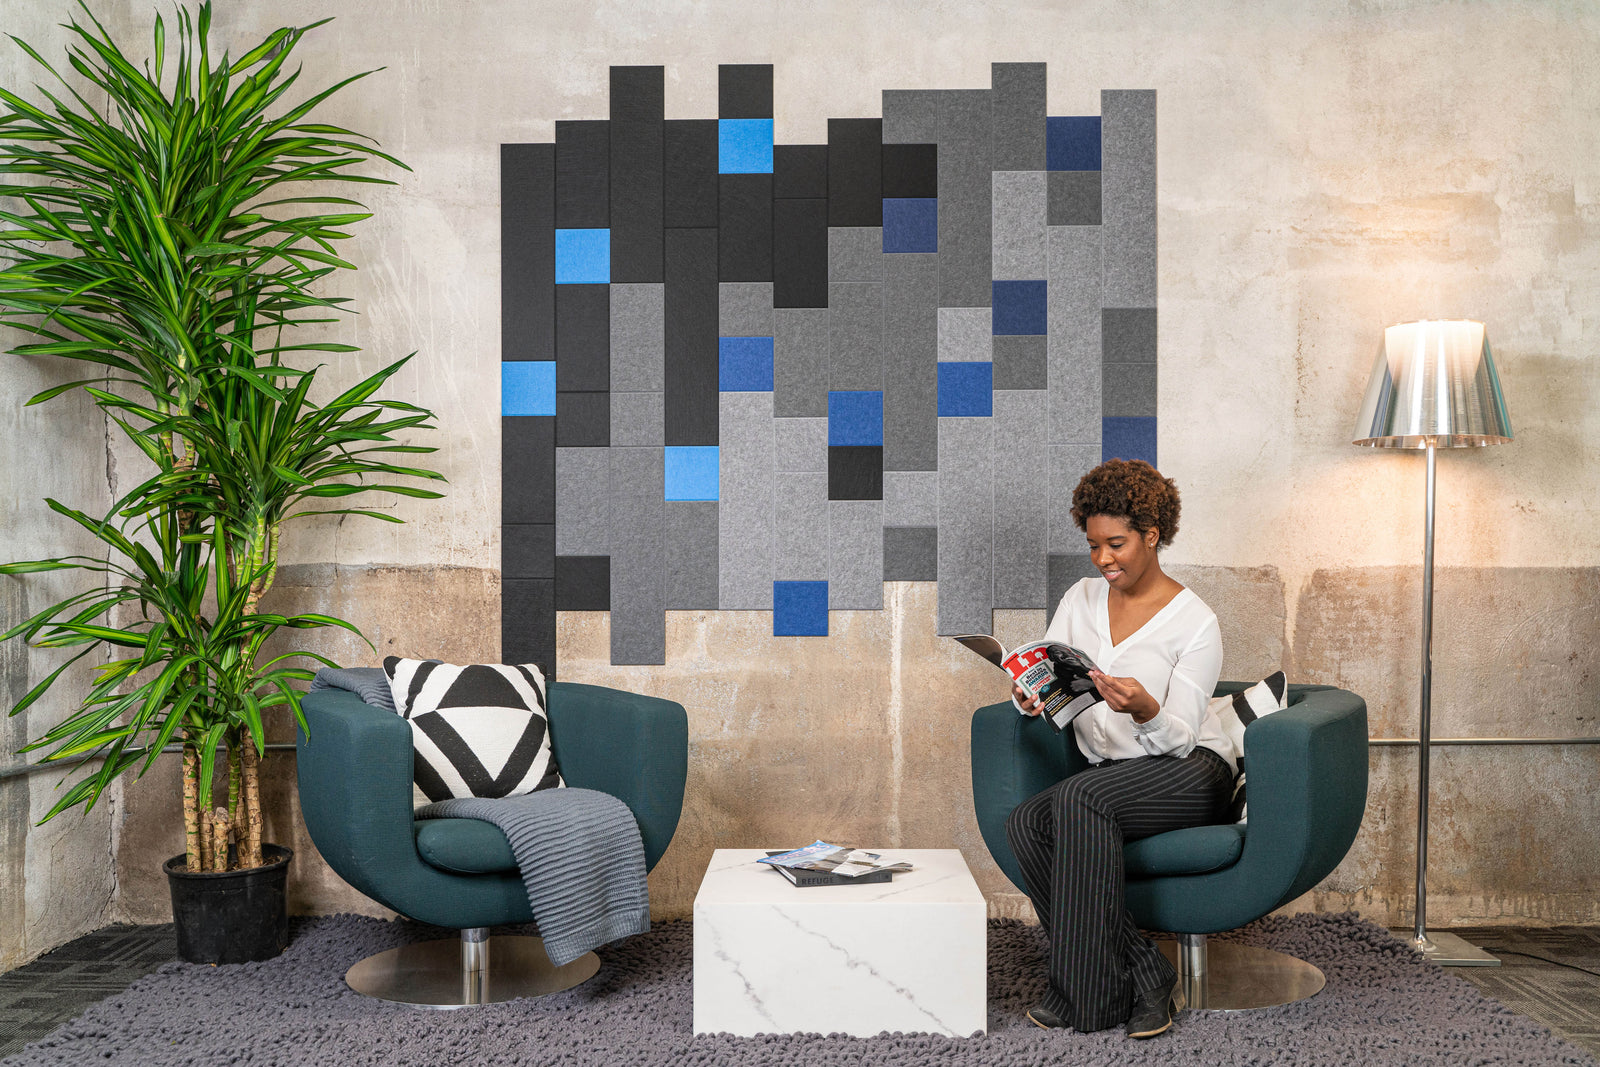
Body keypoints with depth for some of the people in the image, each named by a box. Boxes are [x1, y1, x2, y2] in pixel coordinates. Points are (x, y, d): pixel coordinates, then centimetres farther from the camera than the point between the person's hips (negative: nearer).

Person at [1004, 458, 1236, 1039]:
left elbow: (1179, 737, -11)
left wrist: (1143, 708, -33)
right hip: (1110, 778, 5)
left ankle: (1088, 991, -24)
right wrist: (1031, 700, -18)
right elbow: (1037, 687, 6)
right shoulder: (1081, 599, 9)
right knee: (1024, 823, -26)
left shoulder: (1195, 622, -7)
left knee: (1079, 798, -34)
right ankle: (1142, 974, -20)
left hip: (1190, 773, -5)